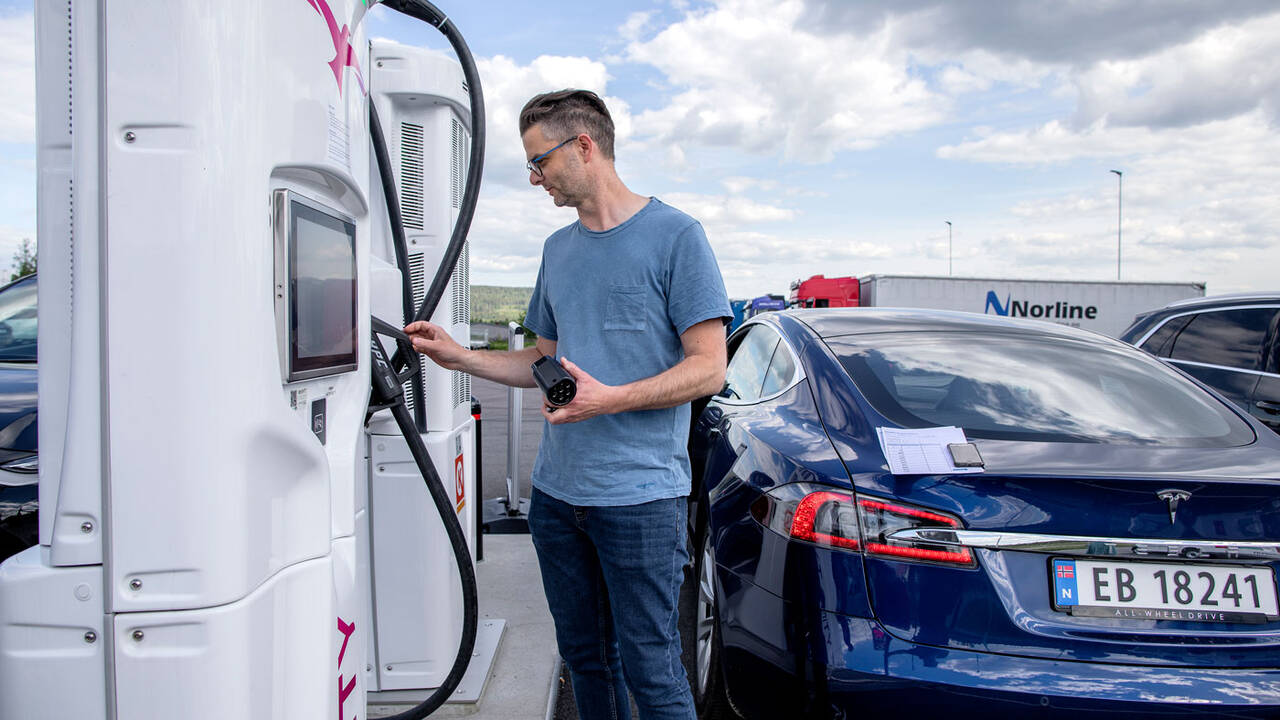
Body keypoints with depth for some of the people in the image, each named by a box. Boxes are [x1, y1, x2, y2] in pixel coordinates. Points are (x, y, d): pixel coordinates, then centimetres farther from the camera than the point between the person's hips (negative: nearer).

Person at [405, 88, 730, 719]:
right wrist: (458, 356, 9)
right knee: (583, 656, 16)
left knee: (649, 668, -1)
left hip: (640, 495, -6)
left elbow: (707, 368, -10)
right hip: (555, 491, 7)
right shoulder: (559, 249, 16)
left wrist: (610, 399, -22)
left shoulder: (675, 235, -6)